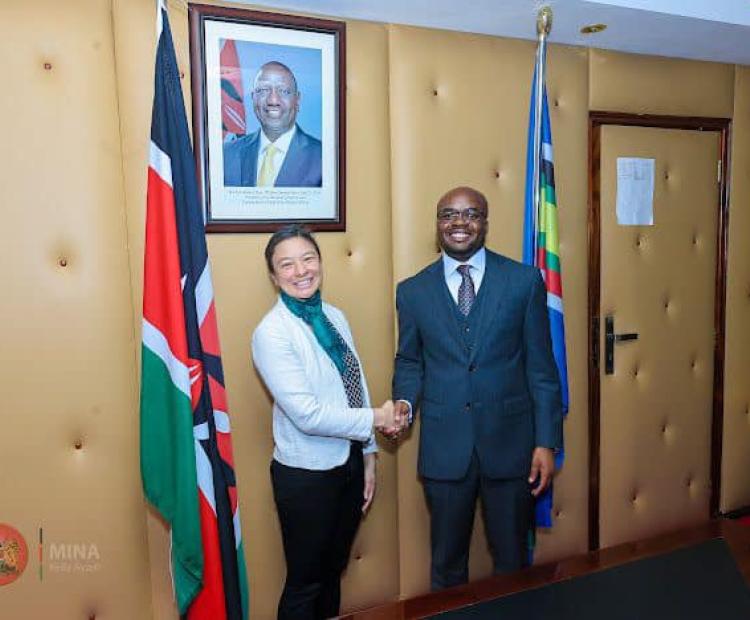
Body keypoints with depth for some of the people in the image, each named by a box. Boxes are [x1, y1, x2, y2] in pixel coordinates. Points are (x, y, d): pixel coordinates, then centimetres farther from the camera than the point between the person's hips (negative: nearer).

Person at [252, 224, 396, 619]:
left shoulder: (334, 317, 3)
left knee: (333, 572, 23)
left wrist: (368, 455, 8)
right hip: (306, 475, -6)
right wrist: (375, 419, -14)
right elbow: (307, 414, -23)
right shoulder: (271, 332, -18)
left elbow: (356, 389, 7)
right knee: (305, 583, 13)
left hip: (349, 463, 6)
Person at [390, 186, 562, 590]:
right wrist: (405, 402, -10)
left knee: (512, 557, 17)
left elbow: (541, 367, -2)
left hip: (509, 440, 0)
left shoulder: (524, 280, -2)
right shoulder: (413, 291, 2)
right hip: (444, 446, 1)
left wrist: (546, 441, -5)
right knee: (447, 561, 17)